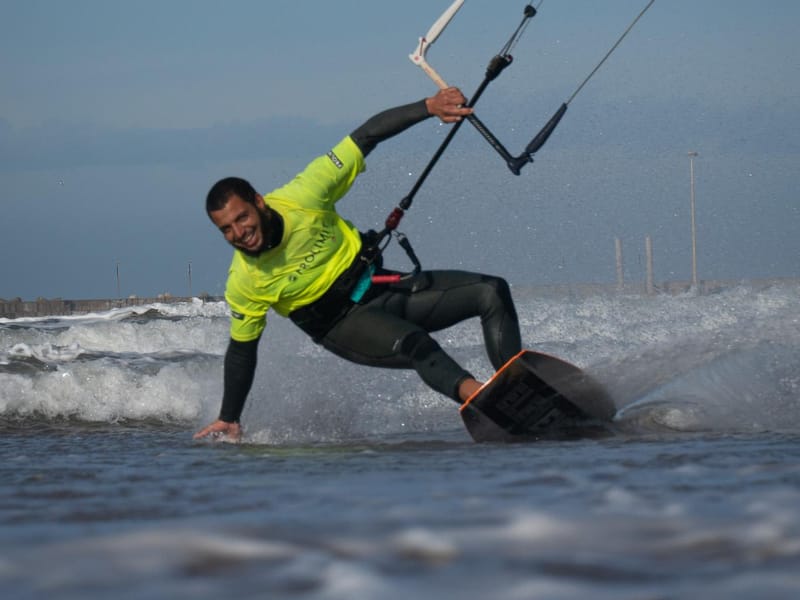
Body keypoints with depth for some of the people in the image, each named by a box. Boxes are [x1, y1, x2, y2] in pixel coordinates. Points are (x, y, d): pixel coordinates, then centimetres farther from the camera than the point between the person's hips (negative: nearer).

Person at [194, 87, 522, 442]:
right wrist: (228, 420, 1)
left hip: (381, 287, 4)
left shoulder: (302, 198, -19)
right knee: (412, 344, -36)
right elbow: (241, 350, -4)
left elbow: (367, 136, -17)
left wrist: (430, 106, -27)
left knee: (492, 292, -10)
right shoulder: (243, 283, -18)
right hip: (344, 326, -4)